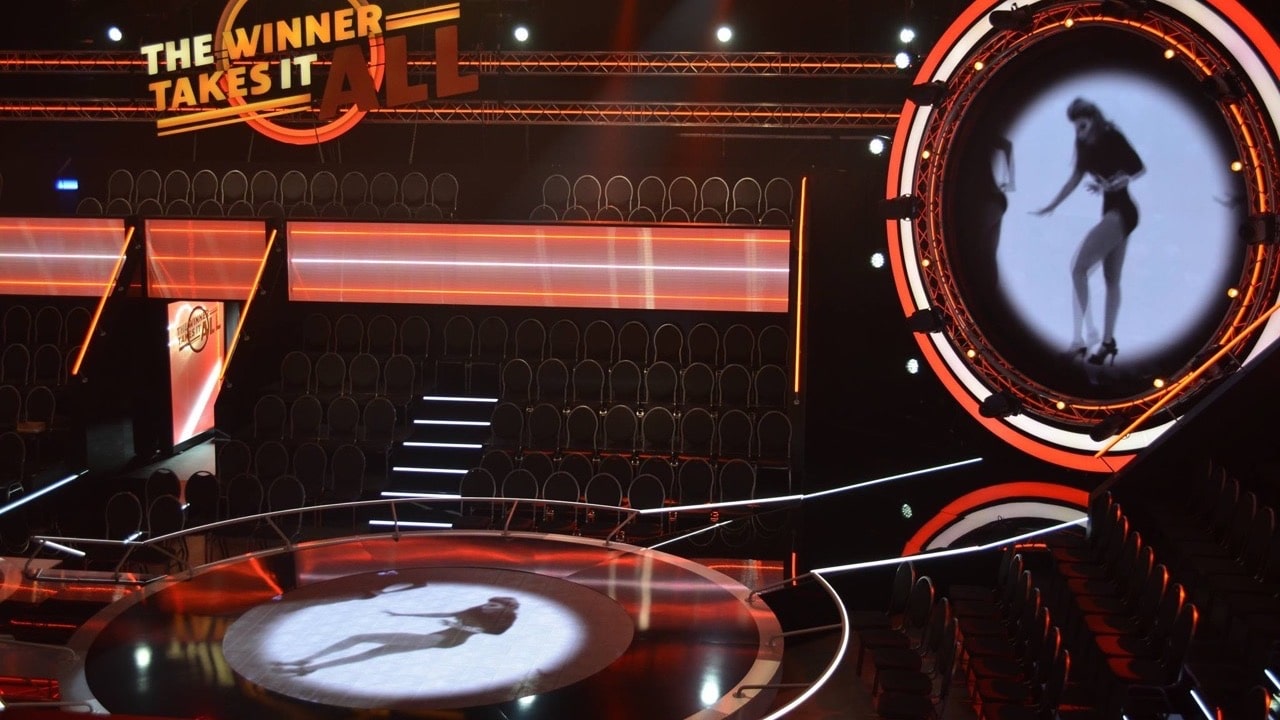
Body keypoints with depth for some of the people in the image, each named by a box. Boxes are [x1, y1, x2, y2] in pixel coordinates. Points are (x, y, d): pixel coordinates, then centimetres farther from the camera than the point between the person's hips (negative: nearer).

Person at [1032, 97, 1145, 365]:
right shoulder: (1085, 144, 7)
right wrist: (1050, 207, 17)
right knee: (1111, 278, 11)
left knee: (1079, 267, -17)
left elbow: (1140, 170, -17)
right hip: (1112, 212, 9)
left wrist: (1110, 185, -30)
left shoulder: (1112, 138, -14)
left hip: (1122, 212, -9)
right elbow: (1076, 178, 17)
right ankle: (1108, 343, 16)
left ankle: (1079, 339, -21)